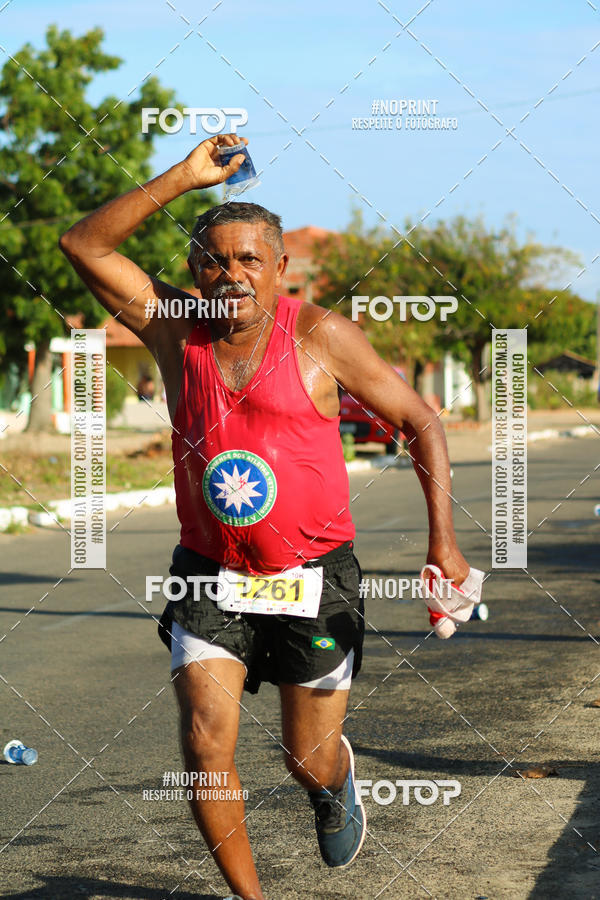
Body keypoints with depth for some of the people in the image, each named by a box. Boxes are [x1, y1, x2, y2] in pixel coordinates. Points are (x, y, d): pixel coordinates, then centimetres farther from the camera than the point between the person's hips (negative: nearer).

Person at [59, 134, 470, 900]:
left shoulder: (319, 336, -9)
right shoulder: (174, 328, -2)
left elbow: (419, 421, -4)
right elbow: (83, 245, -9)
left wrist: (443, 540, -13)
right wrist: (183, 178, -17)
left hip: (314, 577, -1)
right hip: (210, 577, 2)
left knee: (309, 762, 8)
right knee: (205, 745, -13)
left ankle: (336, 778, 47)